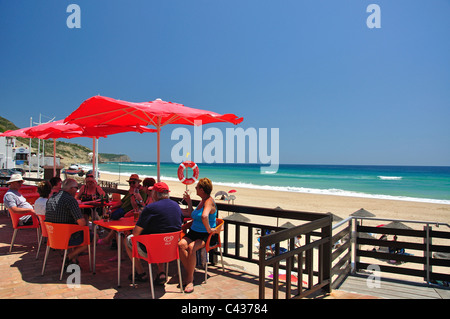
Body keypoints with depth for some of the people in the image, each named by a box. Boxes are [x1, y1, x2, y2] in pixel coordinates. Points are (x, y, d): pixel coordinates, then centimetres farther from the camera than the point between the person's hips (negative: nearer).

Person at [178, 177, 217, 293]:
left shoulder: (209, 201, -15)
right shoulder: (202, 201, 15)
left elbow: (204, 216, -36)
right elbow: (193, 216, 27)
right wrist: (189, 203, 20)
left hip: (205, 235, -7)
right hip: (193, 232, 8)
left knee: (191, 247, -32)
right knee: (181, 244, -21)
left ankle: (190, 279, -17)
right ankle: (189, 273, -10)